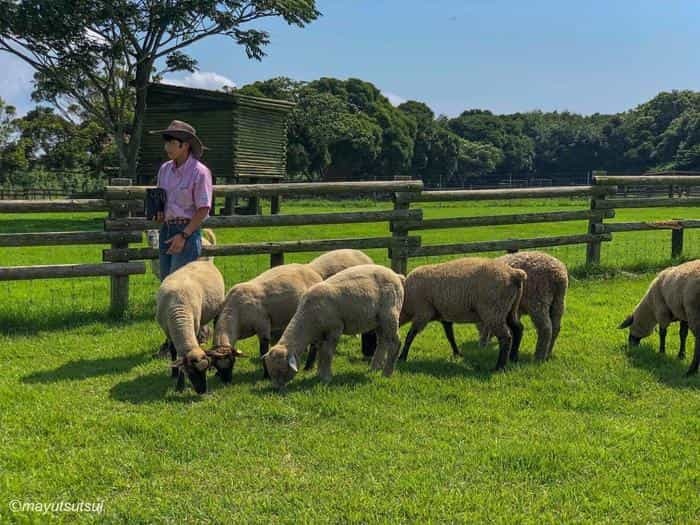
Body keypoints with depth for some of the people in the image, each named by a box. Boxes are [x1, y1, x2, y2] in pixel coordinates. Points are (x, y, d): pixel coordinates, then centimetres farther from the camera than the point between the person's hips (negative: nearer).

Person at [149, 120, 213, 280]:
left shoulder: (199, 172, -11)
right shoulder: (165, 169, 9)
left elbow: (203, 210, -12)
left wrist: (183, 235, -18)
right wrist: (158, 214, 2)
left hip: (188, 231, -7)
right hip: (166, 230, 7)